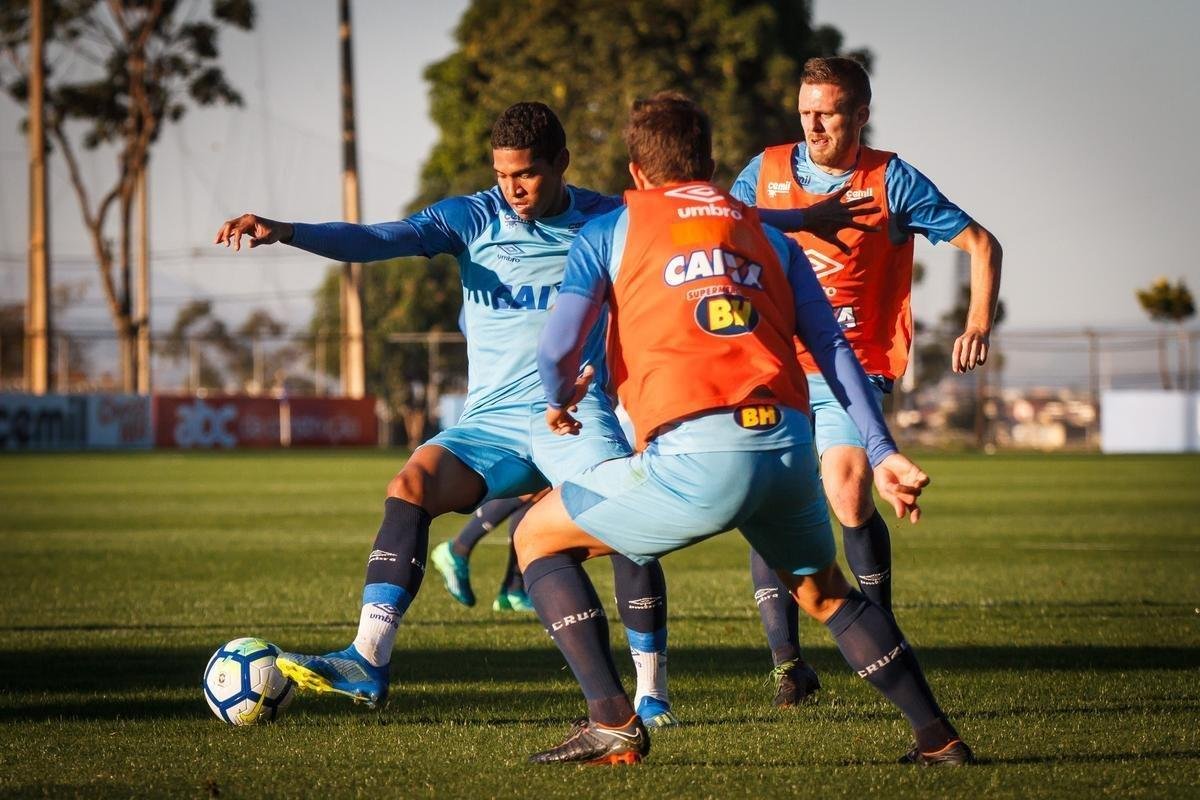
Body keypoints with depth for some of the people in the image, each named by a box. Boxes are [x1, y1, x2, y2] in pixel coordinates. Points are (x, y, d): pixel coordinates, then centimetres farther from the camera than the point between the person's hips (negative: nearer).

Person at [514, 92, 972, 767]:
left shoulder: (611, 231, 15)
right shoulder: (769, 236, 25)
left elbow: (557, 351, 4)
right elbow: (832, 347, 15)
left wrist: (560, 403, 25)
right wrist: (884, 454, 11)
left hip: (695, 458, -4)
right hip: (790, 449, 4)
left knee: (539, 538, 16)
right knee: (824, 590, 32)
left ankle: (613, 721, 4)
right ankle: (938, 737, 26)